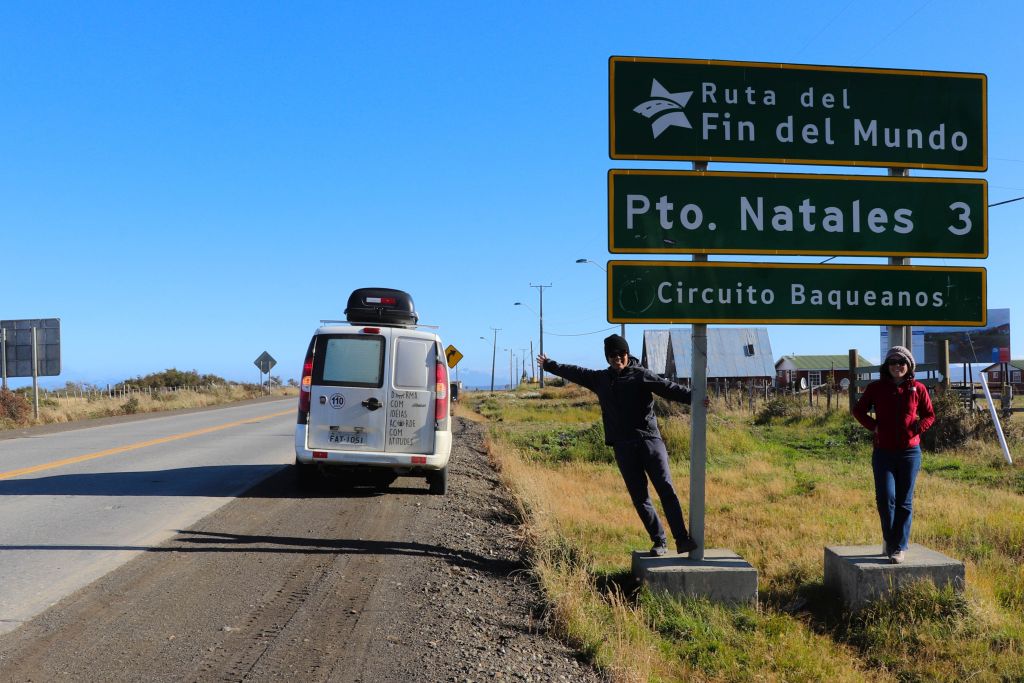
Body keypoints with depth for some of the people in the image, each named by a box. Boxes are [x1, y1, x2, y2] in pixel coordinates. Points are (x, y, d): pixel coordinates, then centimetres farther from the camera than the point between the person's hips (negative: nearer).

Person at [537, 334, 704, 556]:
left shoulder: (642, 375, 2)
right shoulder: (601, 379, 15)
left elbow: (669, 388, -10)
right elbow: (575, 373, 30)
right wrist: (549, 365, 42)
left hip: (650, 440, -4)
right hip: (623, 446, 4)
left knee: (666, 489, -11)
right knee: (639, 497, 2)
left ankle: (682, 540, -12)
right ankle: (659, 542, 9)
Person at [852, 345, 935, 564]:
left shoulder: (918, 389, 1)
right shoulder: (876, 388, 2)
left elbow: (929, 415, 12)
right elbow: (858, 410, 12)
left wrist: (917, 429, -6)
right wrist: (873, 426, -4)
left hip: (910, 453, 0)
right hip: (883, 452, 0)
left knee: (904, 502, 5)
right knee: (885, 498, -9)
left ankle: (900, 547, 14)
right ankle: (889, 539, 12)